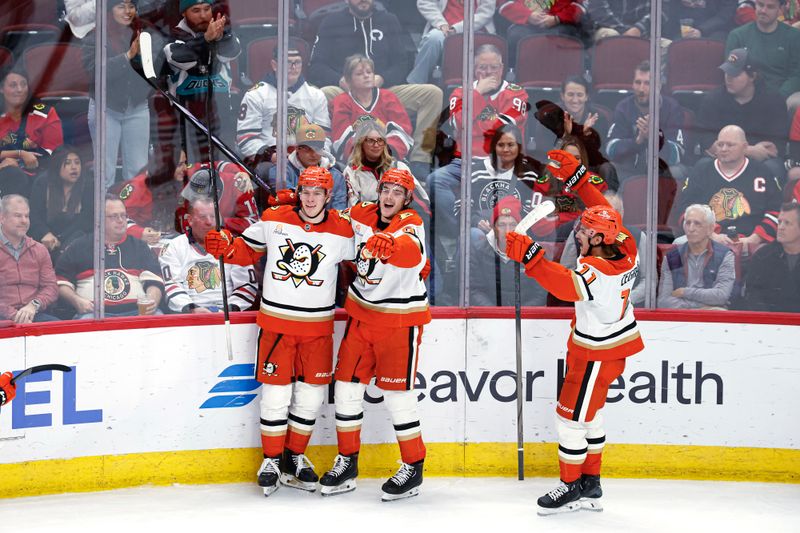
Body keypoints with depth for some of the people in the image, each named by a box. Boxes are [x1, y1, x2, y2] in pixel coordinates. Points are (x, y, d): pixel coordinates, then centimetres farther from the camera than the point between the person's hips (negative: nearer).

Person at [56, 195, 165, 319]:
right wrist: (76, 300, -5)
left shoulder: (139, 247, 21)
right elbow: (61, 282, 14)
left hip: (135, 311, 2)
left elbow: (154, 281, 10)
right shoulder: (80, 247, 16)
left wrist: (152, 302, -11)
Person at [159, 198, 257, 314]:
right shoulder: (173, 247, 9)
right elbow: (171, 286, -2)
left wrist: (231, 308, -9)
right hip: (188, 316, -1)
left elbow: (248, 284, 8)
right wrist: (191, 309, -18)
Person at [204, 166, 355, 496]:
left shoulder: (342, 231, -3)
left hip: (317, 325, 1)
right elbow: (247, 251, 7)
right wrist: (225, 247, -10)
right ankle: (271, 460, 16)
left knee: (311, 394, 7)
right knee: (275, 392, 1)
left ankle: (294, 457, 24)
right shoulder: (273, 221, -3)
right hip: (276, 321, -1)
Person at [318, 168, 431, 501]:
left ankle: (413, 467, 8)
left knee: (397, 393, -5)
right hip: (362, 313, 6)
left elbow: (412, 254, -39)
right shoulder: (361, 215, 0)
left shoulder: (410, 224, -16)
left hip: (400, 319, -6)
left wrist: (389, 246, -62)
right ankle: (347, 463, 19)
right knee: (346, 386, 7)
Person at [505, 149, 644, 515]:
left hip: (597, 353, -10)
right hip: (616, 341, 10)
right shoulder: (623, 248, -8)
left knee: (570, 416, 2)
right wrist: (575, 176, 5)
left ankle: (573, 487, 13)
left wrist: (529, 256, -51)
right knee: (589, 413, 20)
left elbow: (565, 285, -48)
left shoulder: (597, 270, -32)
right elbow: (602, 210, 6)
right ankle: (590, 484, 28)